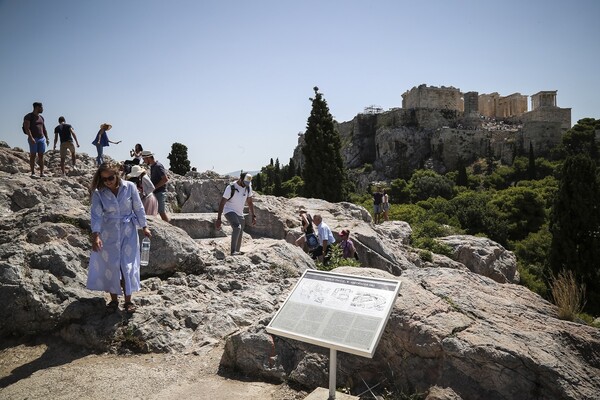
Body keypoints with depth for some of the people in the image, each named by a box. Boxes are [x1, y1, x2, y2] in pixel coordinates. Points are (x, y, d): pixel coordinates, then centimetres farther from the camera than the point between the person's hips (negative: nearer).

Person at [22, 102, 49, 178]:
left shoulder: (41, 117, 16)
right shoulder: (28, 116, -4)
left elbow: (44, 129, 20)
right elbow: (27, 128, -13)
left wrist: (47, 138, 11)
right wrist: (31, 138, -24)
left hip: (42, 138, 6)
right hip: (33, 139, -5)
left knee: (41, 156, 1)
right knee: (33, 155, -5)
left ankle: (42, 173, 0)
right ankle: (33, 173, -4)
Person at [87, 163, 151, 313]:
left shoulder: (130, 187, -8)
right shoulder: (98, 193, -8)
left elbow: (138, 208, 0)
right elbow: (96, 215, -13)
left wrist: (144, 226, 2)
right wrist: (96, 235, -25)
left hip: (128, 231, -1)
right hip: (108, 233, 1)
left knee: (128, 265, 0)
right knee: (110, 265, 6)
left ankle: (128, 300, 12)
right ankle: (114, 299, 22)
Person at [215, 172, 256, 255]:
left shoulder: (248, 187, -2)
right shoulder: (231, 188, -20)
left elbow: (249, 202, 11)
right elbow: (222, 203, -18)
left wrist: (253, 216, 7)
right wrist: (218, 219, -23)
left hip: (240, 213, 7)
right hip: (229, 211, -6)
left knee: (240, 234, 10)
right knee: (237, 227, -30)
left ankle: (237, 252, 25)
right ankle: (233, 251, -30)